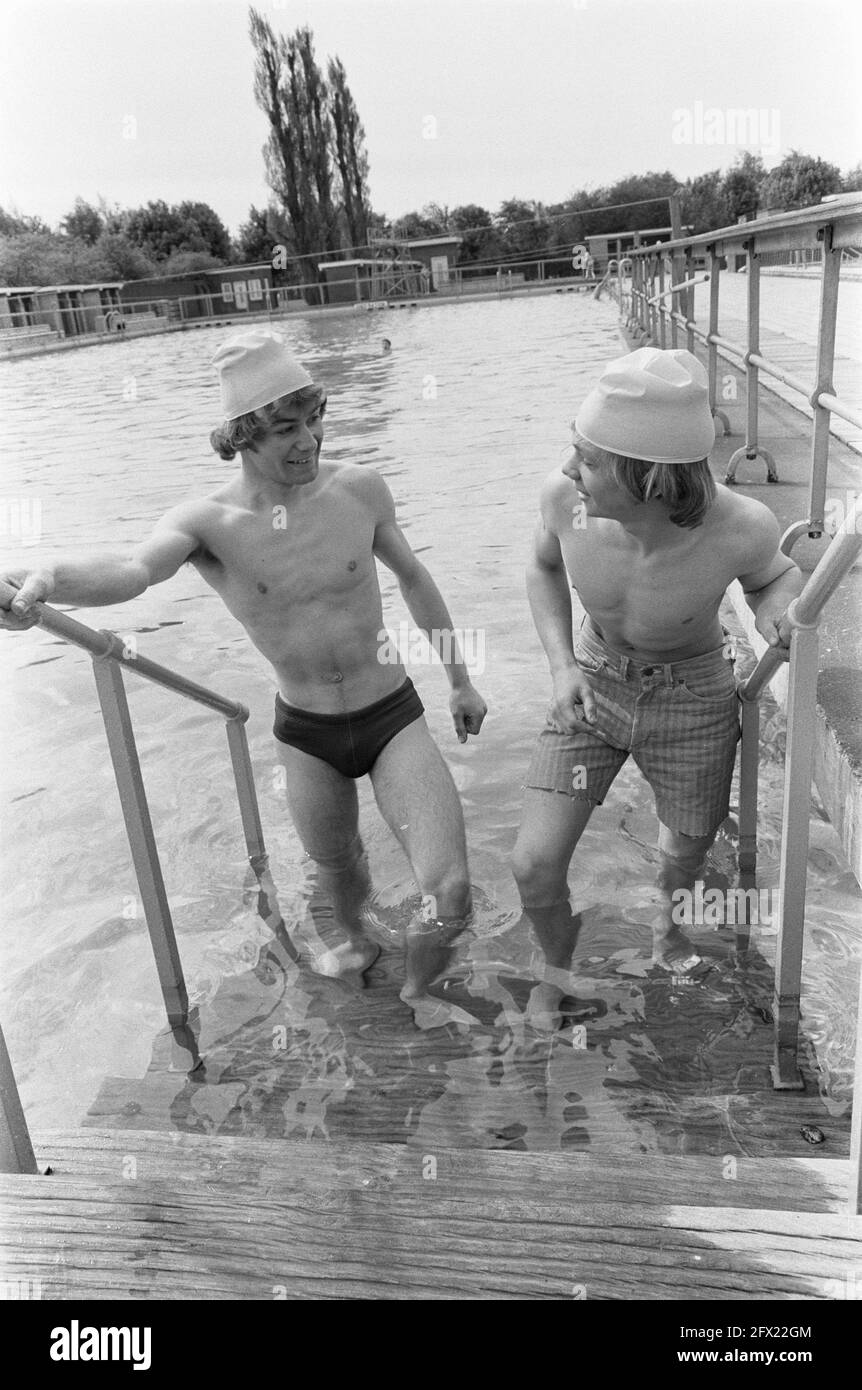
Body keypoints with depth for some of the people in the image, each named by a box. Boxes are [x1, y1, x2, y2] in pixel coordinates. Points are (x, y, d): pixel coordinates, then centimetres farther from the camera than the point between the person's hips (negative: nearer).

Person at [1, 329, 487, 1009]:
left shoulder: (360, 487, -12)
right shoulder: (205, 520, -16)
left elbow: (413, 577, 5)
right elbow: (133, 570, -37)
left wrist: (460, 679, 12)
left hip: (395, 717, 0)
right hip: (306, 733, 1)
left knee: (450, 897, -12)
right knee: (335, 865, 23)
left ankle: (418, 990, 24)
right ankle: (357, 941, 61)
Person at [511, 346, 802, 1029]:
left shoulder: (738, 529, -31)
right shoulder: (565, 496, -26)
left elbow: (773, 576, -4)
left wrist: (776, 610, -28)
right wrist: (562, 666, -14)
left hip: (692, 699, -1)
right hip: (592, 683, 1)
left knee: (688, 851, 21)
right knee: (534, 867, -4)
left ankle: (668, 923, 60)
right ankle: (560, 968, 32)